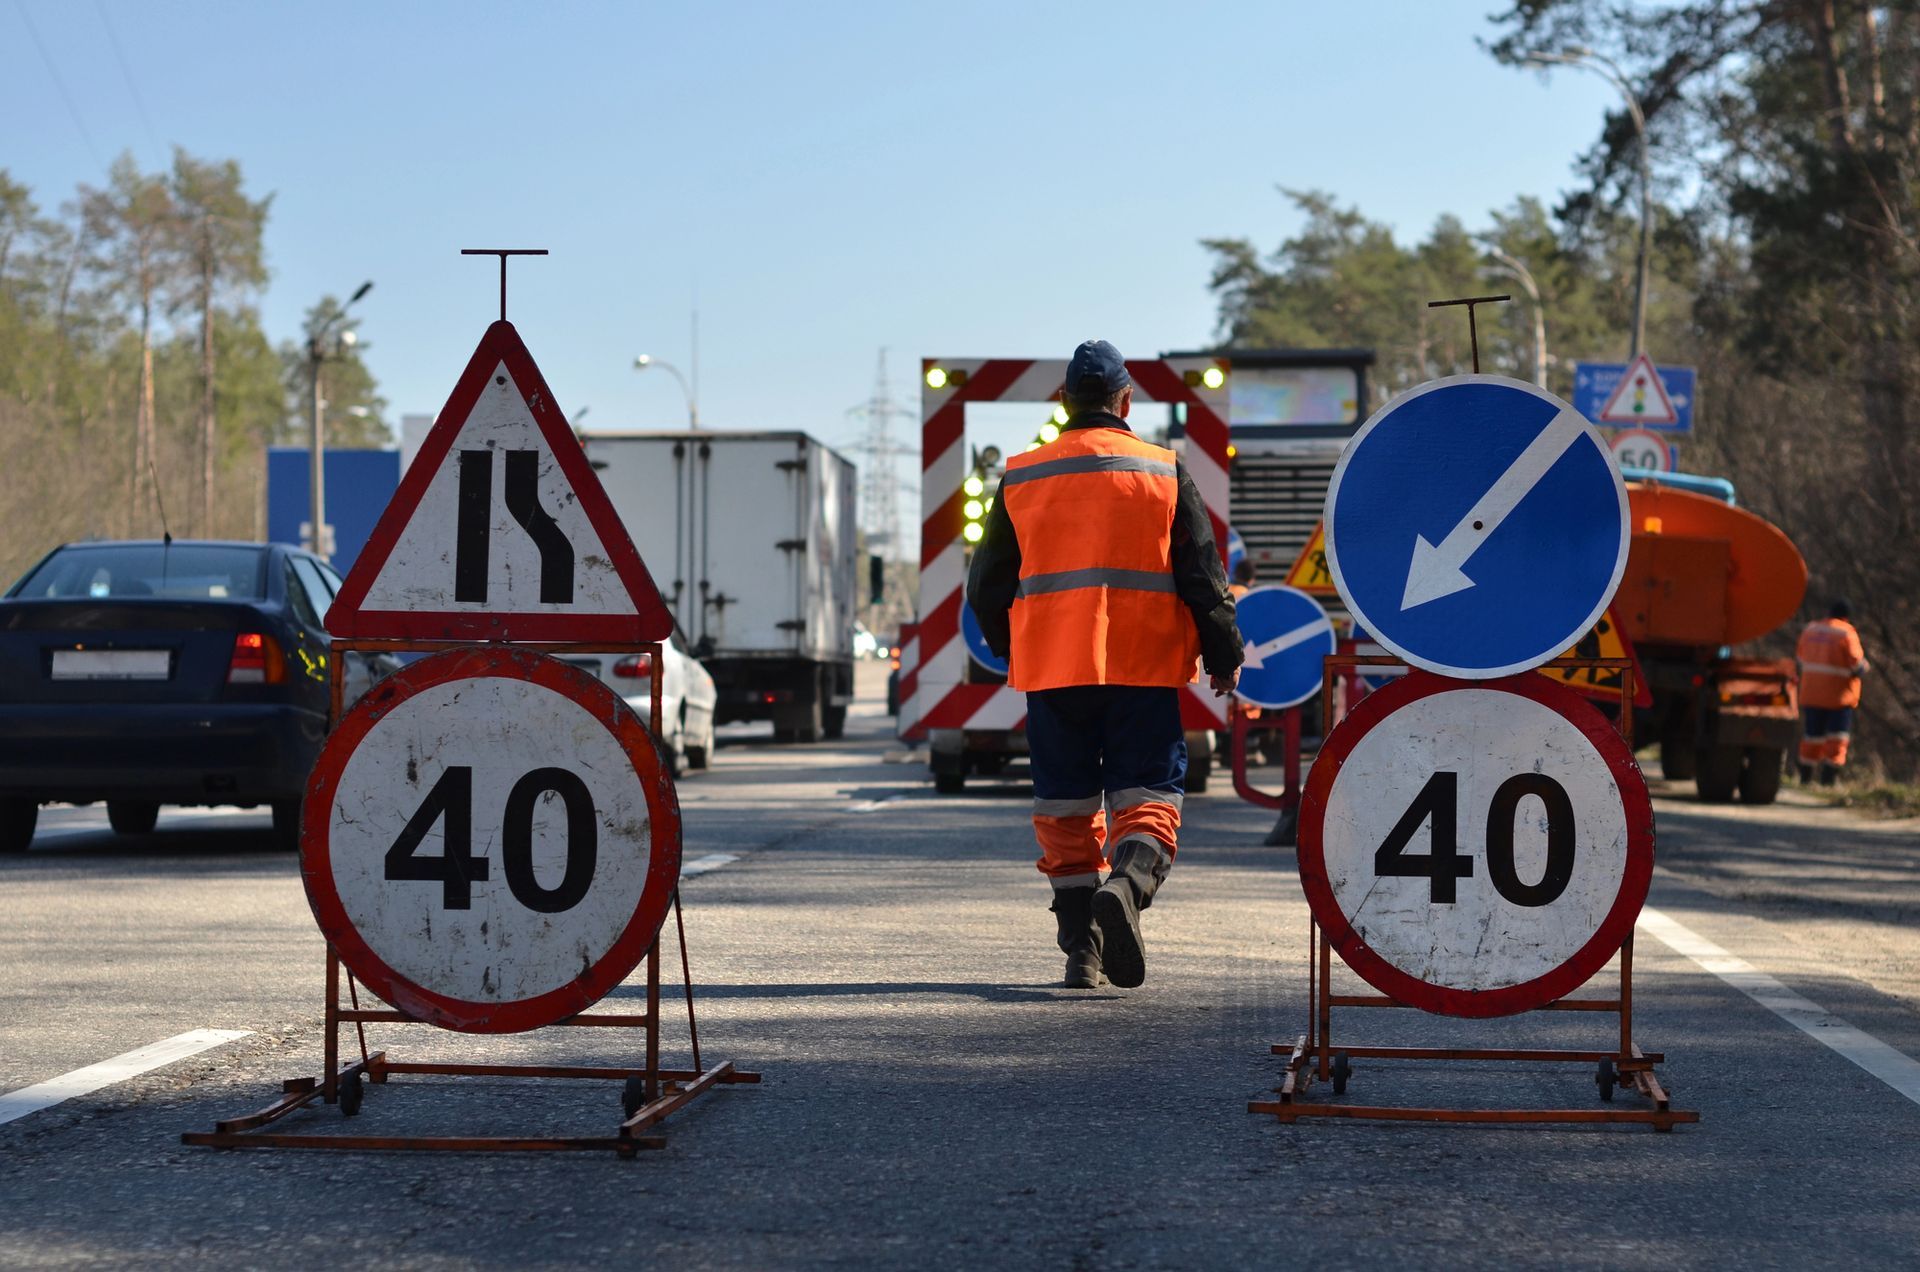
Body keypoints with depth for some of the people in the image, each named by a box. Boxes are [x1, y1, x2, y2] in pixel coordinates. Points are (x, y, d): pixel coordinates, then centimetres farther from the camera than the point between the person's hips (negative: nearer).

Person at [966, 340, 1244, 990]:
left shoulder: (1022, 478, 7)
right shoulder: (1166, 472, 2)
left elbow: (988, 583, 12)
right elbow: (1202, 573, 1)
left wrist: (1009, 648, 28)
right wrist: (1224, 656, 9)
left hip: (1051, 667, 2)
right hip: (1144, 666, -2)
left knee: (1065, 807, 9)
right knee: (1147, 793, 1)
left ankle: (1080, 947, 6)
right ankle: (1127, 886, -28)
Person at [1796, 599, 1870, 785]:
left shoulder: (1811, 630, 5)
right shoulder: (1847, 634, -12)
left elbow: (1801, 658, 13)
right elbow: (1858, 667, -14)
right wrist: (1864, 663, 7)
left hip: (1811, 694, 5)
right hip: (1839, 696, -5)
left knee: (1812, 735, 14)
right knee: (1837, 740, 2)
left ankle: (1805, 777, 18)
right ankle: (1828, 778, -3)